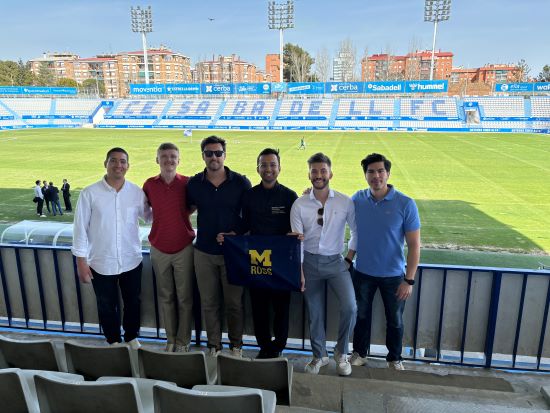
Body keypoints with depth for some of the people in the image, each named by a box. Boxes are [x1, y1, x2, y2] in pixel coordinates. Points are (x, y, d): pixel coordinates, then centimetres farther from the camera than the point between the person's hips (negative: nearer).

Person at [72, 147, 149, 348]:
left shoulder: (137, 192, -5)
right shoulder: (89, 193, -10)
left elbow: (149, 215, 8)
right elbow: (80, 228, -7)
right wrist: (81, 261, -7)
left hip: (131, 261, 2)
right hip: (101, 263, -1)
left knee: (132, 302, 18)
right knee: (107, 306, 17)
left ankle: (132, 336, 42)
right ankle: (113, 340, 40)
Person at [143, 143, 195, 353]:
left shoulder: (187, 183, -6)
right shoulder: (150, 184, 0)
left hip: (184, 248, -2)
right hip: (159, 249, 2)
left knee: (184, 298, 6)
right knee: (166, 297, 13)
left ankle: (183, 341, 21)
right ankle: (170, 339, 27)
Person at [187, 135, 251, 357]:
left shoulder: (241, 182, -6)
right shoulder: (194, 183, 0)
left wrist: (237, 234, -10)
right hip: (204, 252, 2)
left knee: (234, 302, 8)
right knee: (209, 303, 12)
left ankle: (236, 345, 28)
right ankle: (213, 345, 29)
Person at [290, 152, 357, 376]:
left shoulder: (345, 202, -5)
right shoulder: (299, 204, -4)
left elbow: (357, 232, 5)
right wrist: (299, 270, -6)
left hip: (335, 261, 0)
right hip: (310, 261, 1)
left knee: (350, 307, -15)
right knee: (314, 313, 10)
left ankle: (341, 352, 12)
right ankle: (319, 355, 34)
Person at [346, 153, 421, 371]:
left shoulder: (405, 204, -15)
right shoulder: (357, 199, -7)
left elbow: (414, 245, -13)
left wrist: (409, 280, -14)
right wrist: (348, 259, 0)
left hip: (393, 275, -2)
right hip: (363, 272, 2)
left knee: (395, 320, 15)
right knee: (362, 315, 18)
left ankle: (394, 358, 38)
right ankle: (359, 354, 39)